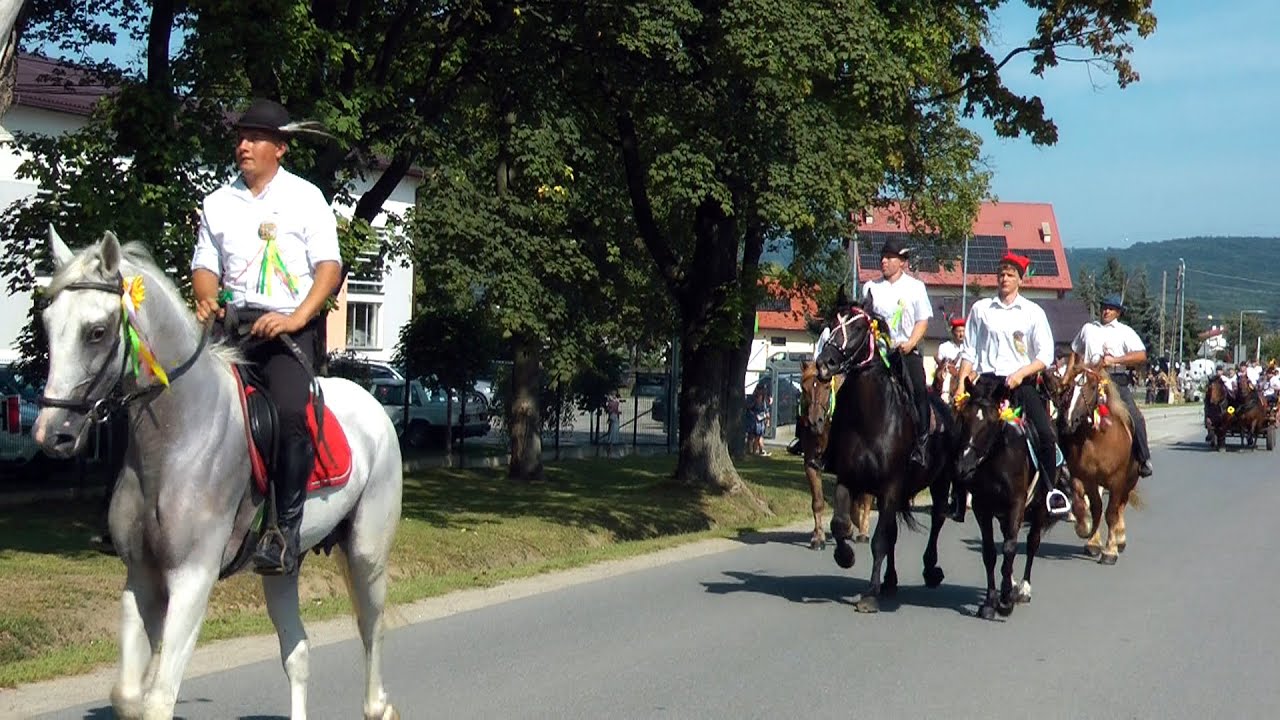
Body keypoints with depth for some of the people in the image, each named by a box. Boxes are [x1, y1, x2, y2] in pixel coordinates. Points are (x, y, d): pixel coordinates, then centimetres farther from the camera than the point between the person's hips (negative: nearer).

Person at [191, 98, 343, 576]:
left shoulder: (305, 197, 7)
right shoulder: (219, 202, 17)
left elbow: (328, 266, -1)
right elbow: (205, 265, 17)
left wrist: (297, 318, -16)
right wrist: (207, 299, -7)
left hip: (290, 325, -4)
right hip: (232, 321, 4)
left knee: (290, 412, -29)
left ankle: (287, 529, -23)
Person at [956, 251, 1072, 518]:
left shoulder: (1033, 312, 7)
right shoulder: (980, 309, 11)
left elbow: (1045, 355, 2)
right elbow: (968, 352, 12)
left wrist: (1021, 373, -13)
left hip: (1021, 382, -1)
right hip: (986, 381, 1)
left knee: (1046, 433, -17)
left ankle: (1054, 488, 0)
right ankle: (958, 497, -3)